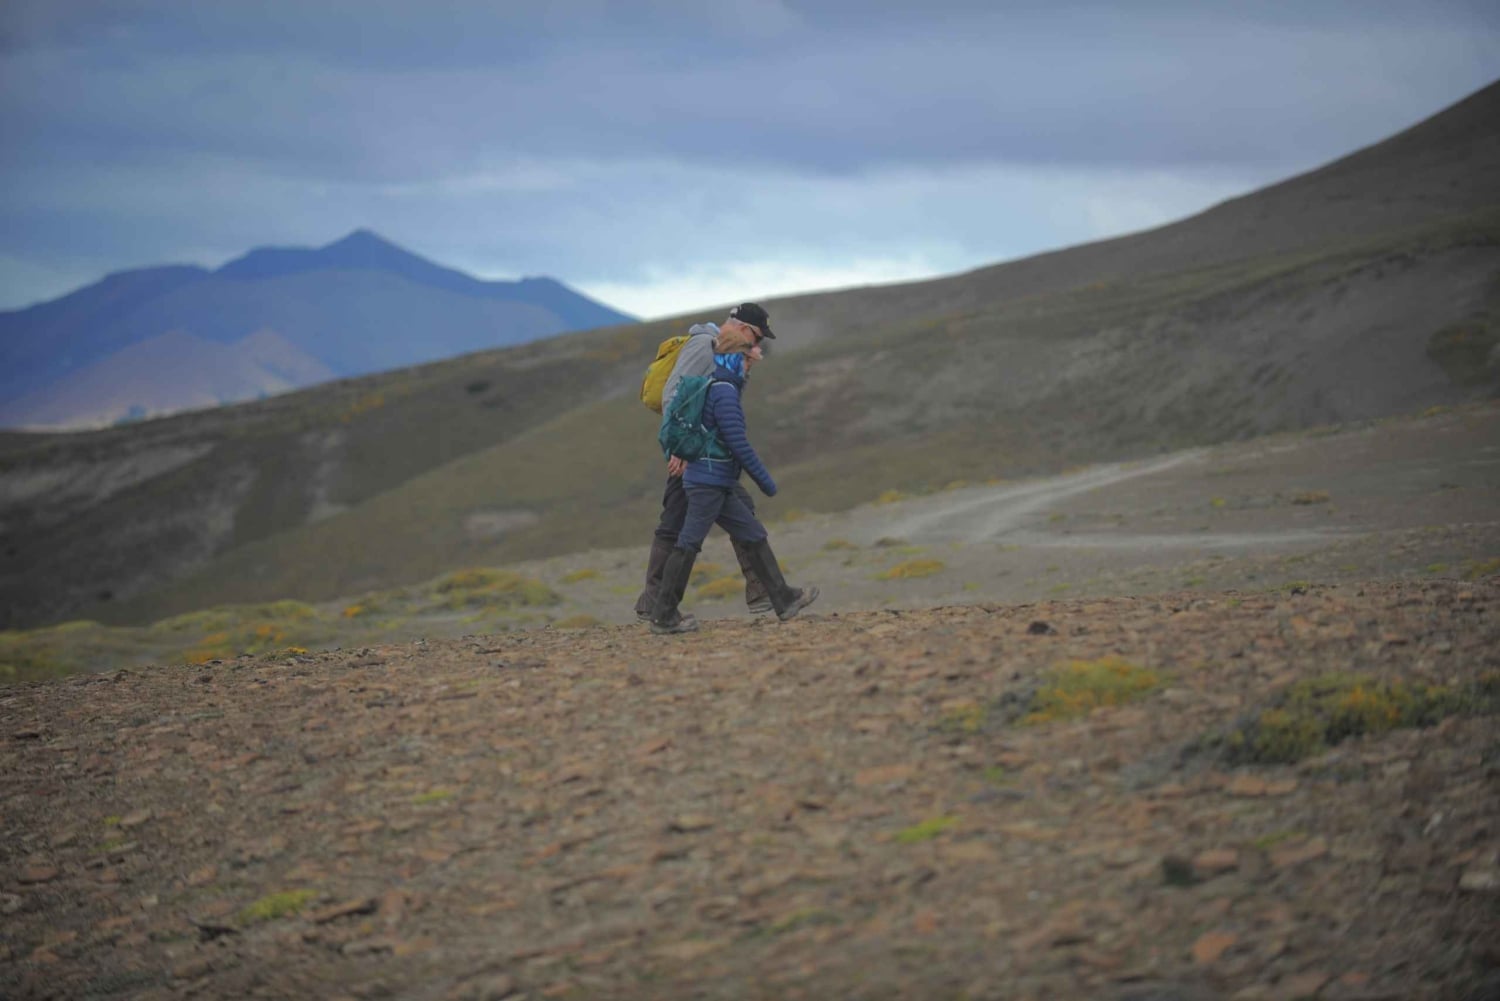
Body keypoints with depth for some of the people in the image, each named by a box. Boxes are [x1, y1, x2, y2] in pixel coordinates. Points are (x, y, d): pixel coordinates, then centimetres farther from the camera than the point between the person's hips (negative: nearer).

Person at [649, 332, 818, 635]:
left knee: (754, 536, 10)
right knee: (689, 544, -7)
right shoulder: (724, 392, -15)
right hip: (709, 481, -10)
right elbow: (738, 442, -19)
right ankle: (664, 616, -4)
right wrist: (764, 479, -14)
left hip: (718, 485, 10)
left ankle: (783, 599, 13)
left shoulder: (718, 389, 15)